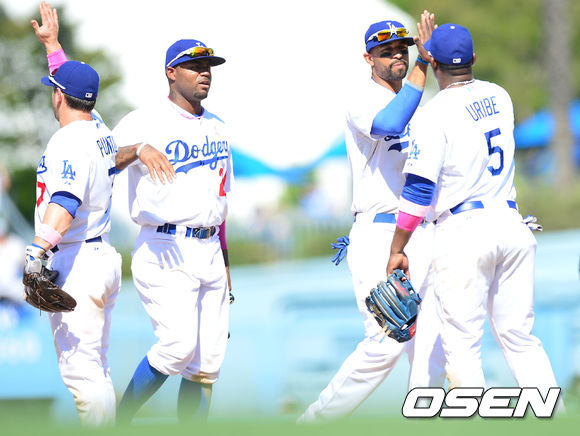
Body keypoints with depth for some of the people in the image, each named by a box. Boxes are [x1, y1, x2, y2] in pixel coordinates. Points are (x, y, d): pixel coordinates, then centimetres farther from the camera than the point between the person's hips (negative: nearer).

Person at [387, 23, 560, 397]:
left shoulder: (436, 113, -9)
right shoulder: (500, 97, 10)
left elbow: (419, 189, -13)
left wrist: (397, 250, -6)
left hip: (463, 229, -6)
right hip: (512, 223, 6)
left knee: (462, 345, 0)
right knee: (520, 337, 10)